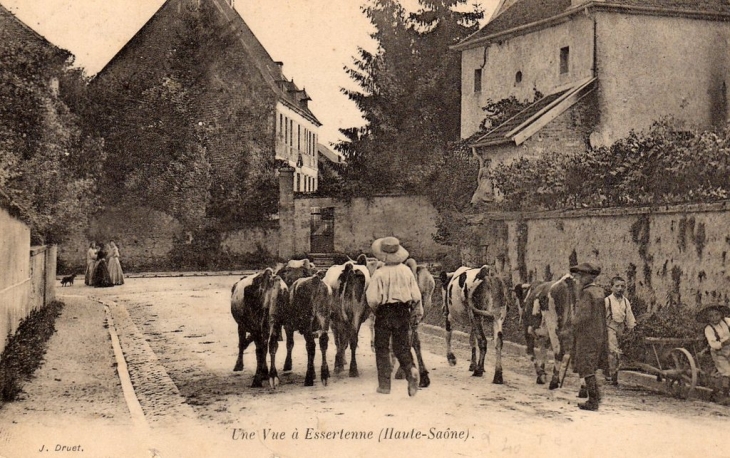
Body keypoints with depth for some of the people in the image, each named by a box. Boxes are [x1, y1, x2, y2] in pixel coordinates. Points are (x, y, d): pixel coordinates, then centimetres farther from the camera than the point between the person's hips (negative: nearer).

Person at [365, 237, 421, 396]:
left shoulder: (379, 273, -15)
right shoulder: (406, 271, -2)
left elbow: (372, 299, -16)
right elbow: (416, 295, 0)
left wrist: (375, 311, 3)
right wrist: (413, 311, 14)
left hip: (384, 313, -3)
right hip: (403, 313, 3)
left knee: (382, 349, 9)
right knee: (402, 347, 15)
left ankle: (384, 385, 11)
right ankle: (411, 370, -11)